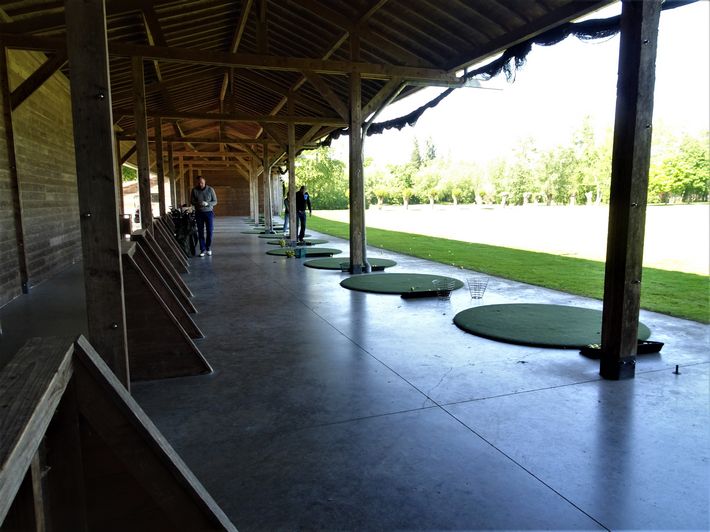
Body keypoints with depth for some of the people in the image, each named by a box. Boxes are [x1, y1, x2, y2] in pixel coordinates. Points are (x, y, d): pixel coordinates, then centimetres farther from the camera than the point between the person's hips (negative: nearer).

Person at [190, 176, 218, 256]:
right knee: (201, 232, 1)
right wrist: (198, 204, -22)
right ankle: (202, 250, 7)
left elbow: (215, 201, -2)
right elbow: (191, 201, 0)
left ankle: (208, 248, 18)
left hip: (209, 212, 0)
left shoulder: (210, 189, -4)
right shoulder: (194, 190, -2)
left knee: (209, 231, 1)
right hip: (199, 213, 1)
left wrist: (207, 203, -22)